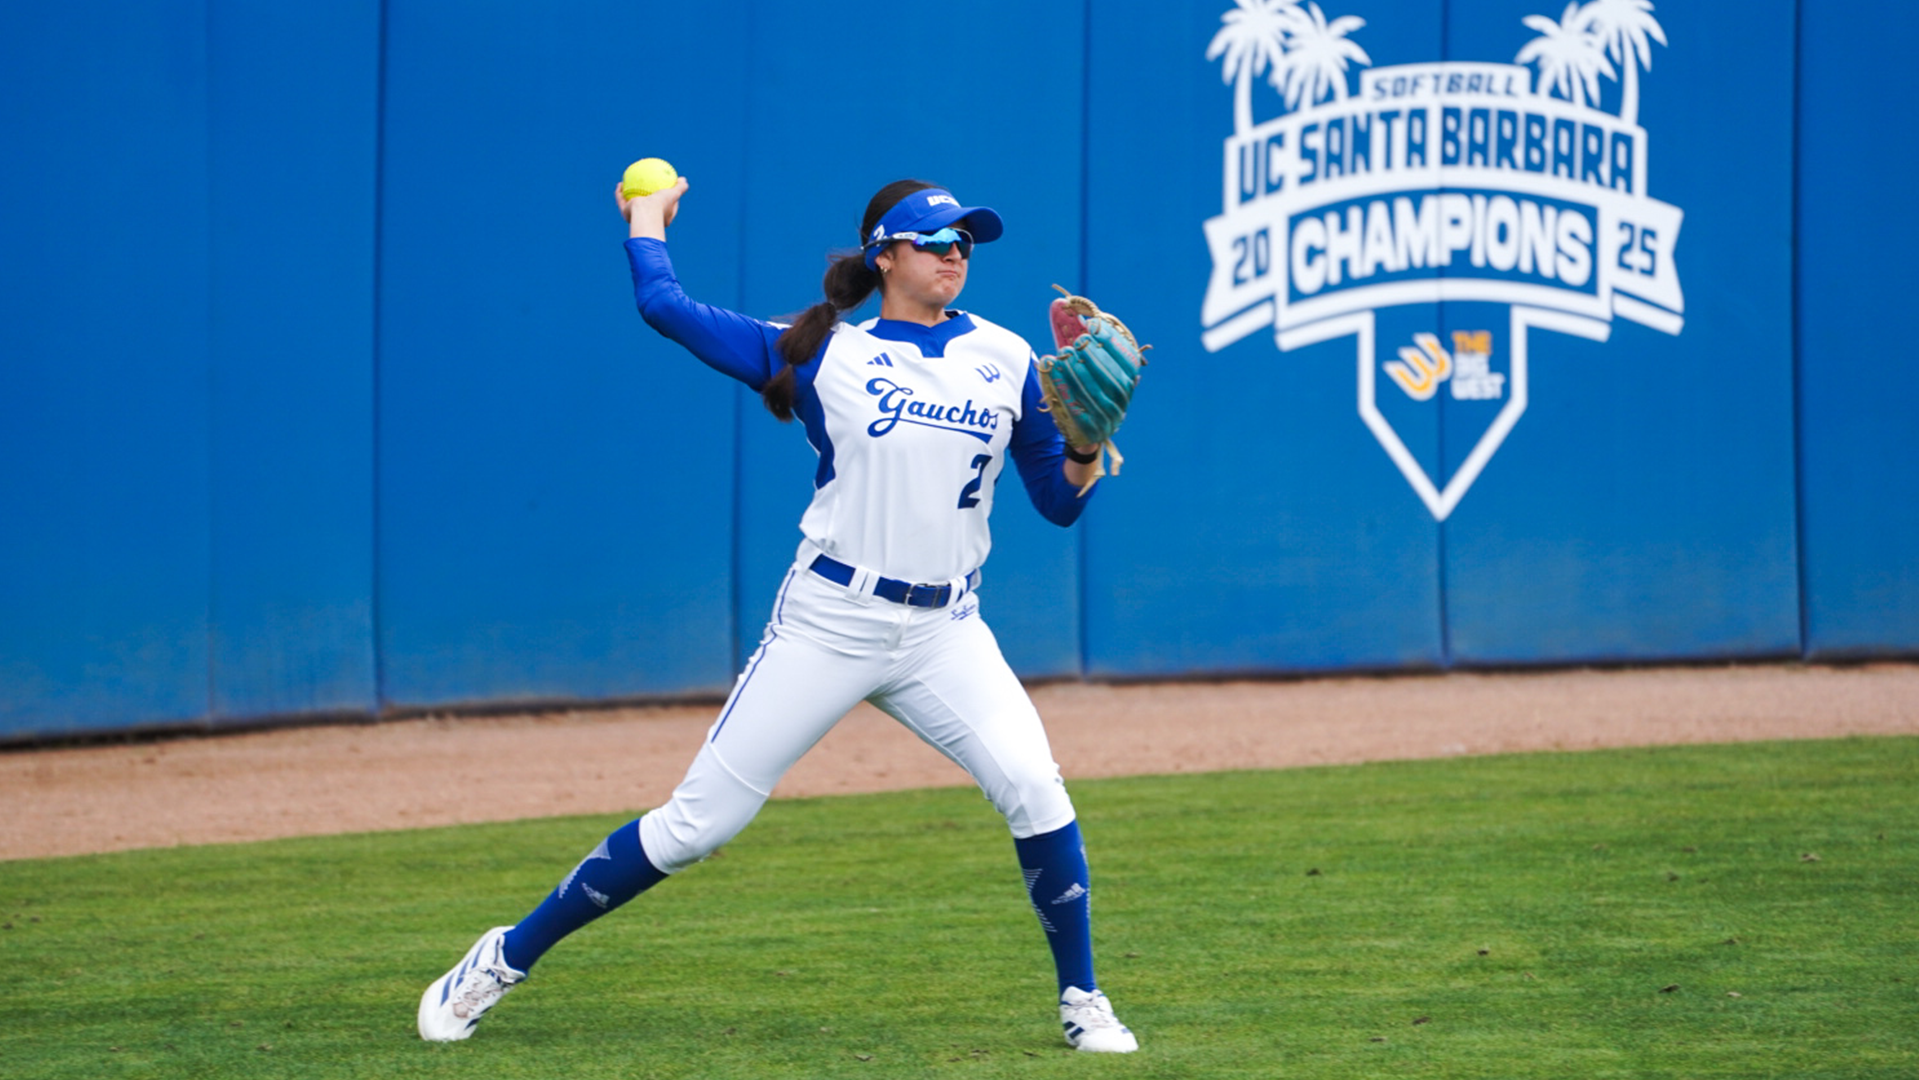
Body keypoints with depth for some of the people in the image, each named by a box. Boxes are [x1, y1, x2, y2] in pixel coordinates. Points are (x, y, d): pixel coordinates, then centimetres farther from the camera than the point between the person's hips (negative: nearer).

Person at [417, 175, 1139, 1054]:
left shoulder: (1006, 361, 8)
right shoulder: (824, 353, 1)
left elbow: (1061, 502, 11)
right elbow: (664, 304, -2)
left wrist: (1087, 447, -10)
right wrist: (647, 219, 16)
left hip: (945, 633, 3)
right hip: (829, 620, -2)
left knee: (1034, 791, -18)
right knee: (697, 822, -3)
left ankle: (1081, 1002, 1)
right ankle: (508, 957, 10)